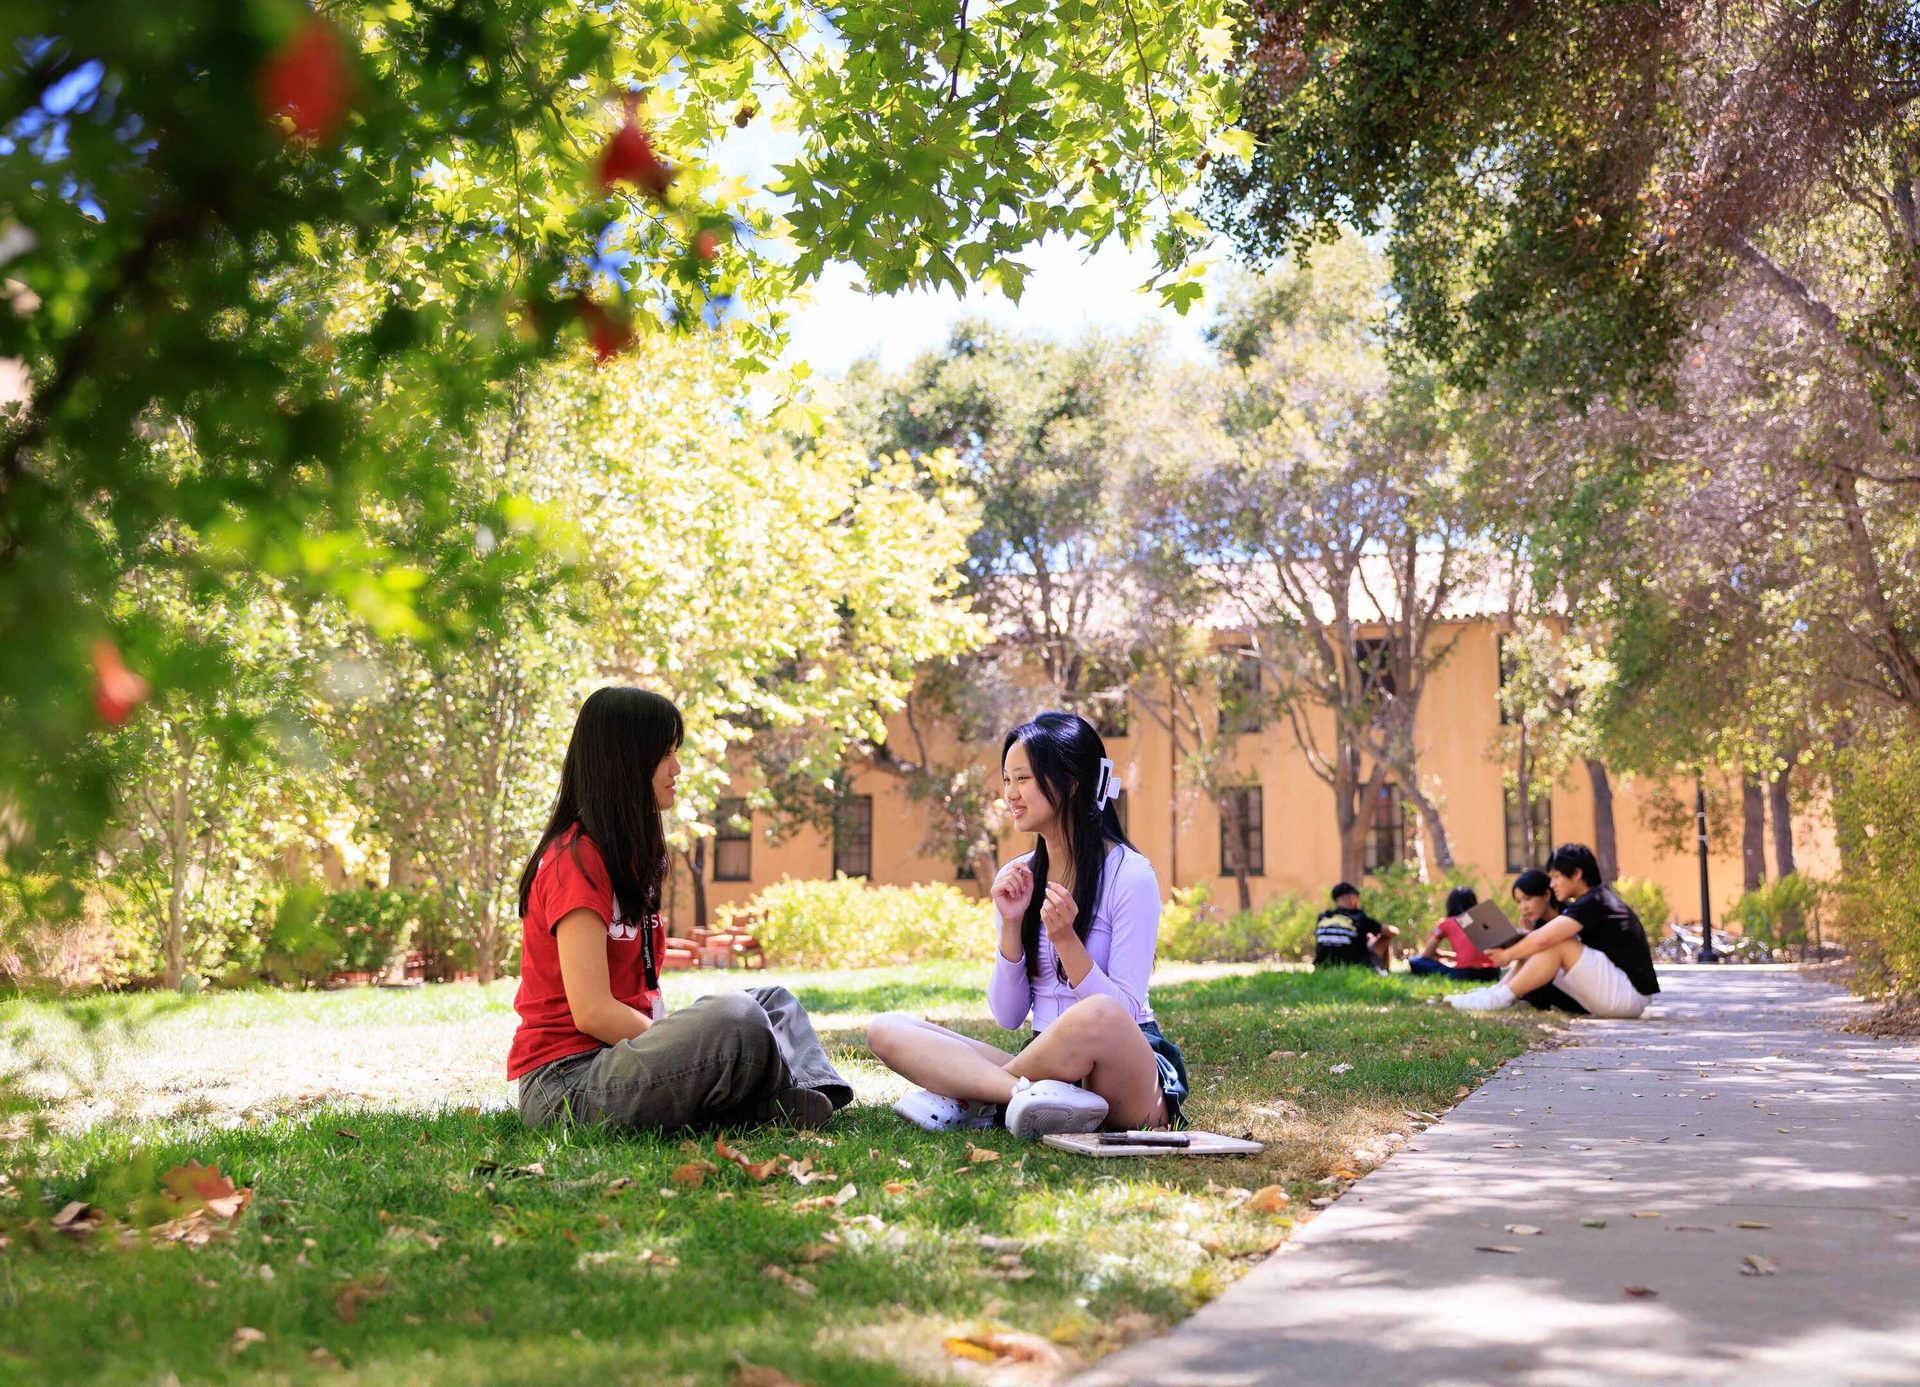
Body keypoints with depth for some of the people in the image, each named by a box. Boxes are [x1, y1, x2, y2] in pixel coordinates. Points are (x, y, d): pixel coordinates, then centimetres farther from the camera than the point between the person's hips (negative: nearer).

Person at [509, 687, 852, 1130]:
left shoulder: (627, 855, 16)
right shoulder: (576, 860, -15)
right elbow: (592, 1011, -21)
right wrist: (692, 1045, -15)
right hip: (565, 1080, -10)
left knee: (772, 1000, 12)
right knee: (735, 1017, -31)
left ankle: (817, 1095, -15)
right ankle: (775, 1108, -5)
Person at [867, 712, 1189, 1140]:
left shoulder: (1129, 875, -7)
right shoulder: (1018, 877, 9)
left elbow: (1120, 1012, -12)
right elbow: (1008, 1017, 7)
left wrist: (1065, 939, -23)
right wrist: (1011, 924, -6)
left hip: (1124, 1074, -5)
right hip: (1050, 1065, 5)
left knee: (1096, 1015, -41)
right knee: (886, 1029, -8)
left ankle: (974, 1099, -17)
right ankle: (1028, 1095, -25)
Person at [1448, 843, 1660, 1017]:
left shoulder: (1593, 902, -15)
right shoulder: (1599, 899, 15)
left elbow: (1542, 939, -23)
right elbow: (1541, 938, 11)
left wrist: (1507, 955, -9)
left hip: (1630, 994, -10)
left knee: (1557, 945, -21)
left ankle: (1500, 998, -18)